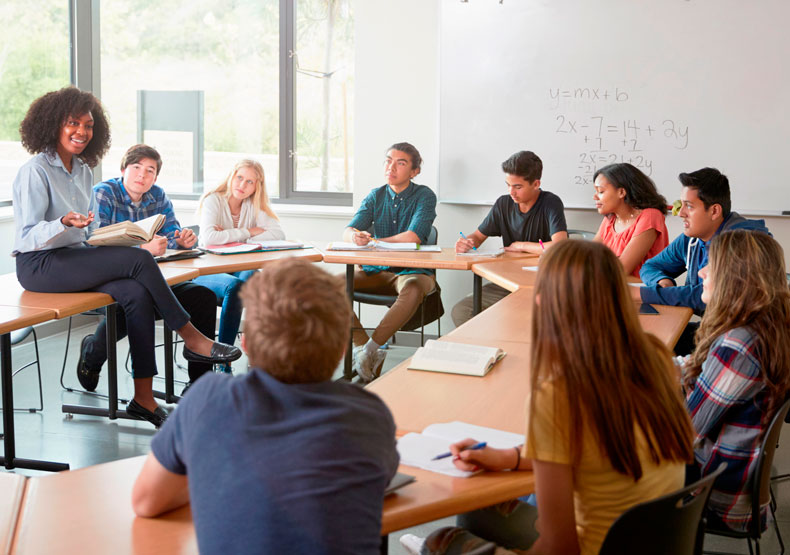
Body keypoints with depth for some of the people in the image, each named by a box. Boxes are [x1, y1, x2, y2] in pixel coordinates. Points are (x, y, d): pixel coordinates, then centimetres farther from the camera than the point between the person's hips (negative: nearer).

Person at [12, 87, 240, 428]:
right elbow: (28, 236, -14)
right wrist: (64, 223, -31)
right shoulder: (35, 171, -8)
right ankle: (191, 339, -13)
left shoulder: (83, 172, 16)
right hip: (39, 265, -7)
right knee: (139, 259, -24)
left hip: (73, 258, 7)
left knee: (137, 294, -21)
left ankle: (143, 397, -21)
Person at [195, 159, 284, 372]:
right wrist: (248, 232, -15)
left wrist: (231, 236, -16)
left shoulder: (253, 207, 8)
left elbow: (279, 233, -9)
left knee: (251, 279, -32)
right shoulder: (213, 201, -6)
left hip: (238, 270, 4)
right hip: (208, 272, -3)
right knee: (234, 286, -36)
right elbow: (208, 237, -25)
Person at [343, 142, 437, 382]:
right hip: (376, 271, 5)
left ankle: (370, 348, -31)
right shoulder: (375, 196, 10)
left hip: (413, 270, -4)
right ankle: (362, 345, -24)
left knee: (412, 290, -40)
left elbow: (413, 237, -17)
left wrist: (373, 241, -9)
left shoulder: (424, 196, -3)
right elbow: (348, 231, -1)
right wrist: (355, 236, -28)